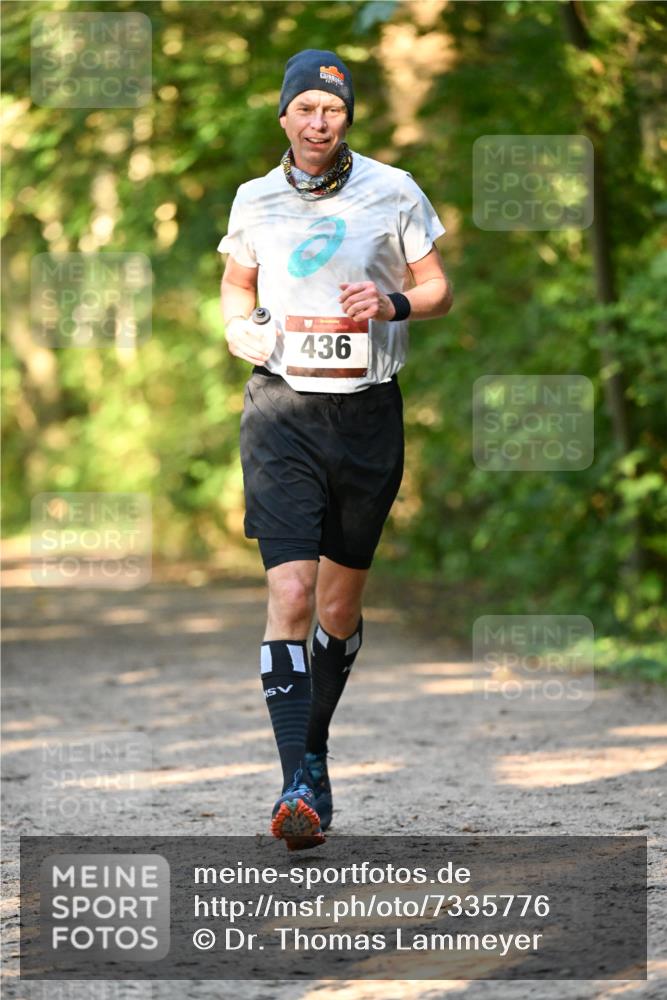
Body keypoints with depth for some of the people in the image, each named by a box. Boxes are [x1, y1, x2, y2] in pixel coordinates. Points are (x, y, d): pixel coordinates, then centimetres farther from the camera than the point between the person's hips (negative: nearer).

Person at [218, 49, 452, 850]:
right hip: (281, 408, -1)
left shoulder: (393, 192, 2)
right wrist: (241, 330, 0)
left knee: (340, 603, 10)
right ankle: (300, 783, -20)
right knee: (290, 592, -16)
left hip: (367, 412, 1)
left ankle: (313, 747, 32)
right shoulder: (255, 201, 6)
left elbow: (438, 289, 8)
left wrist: (393, 304, -12)